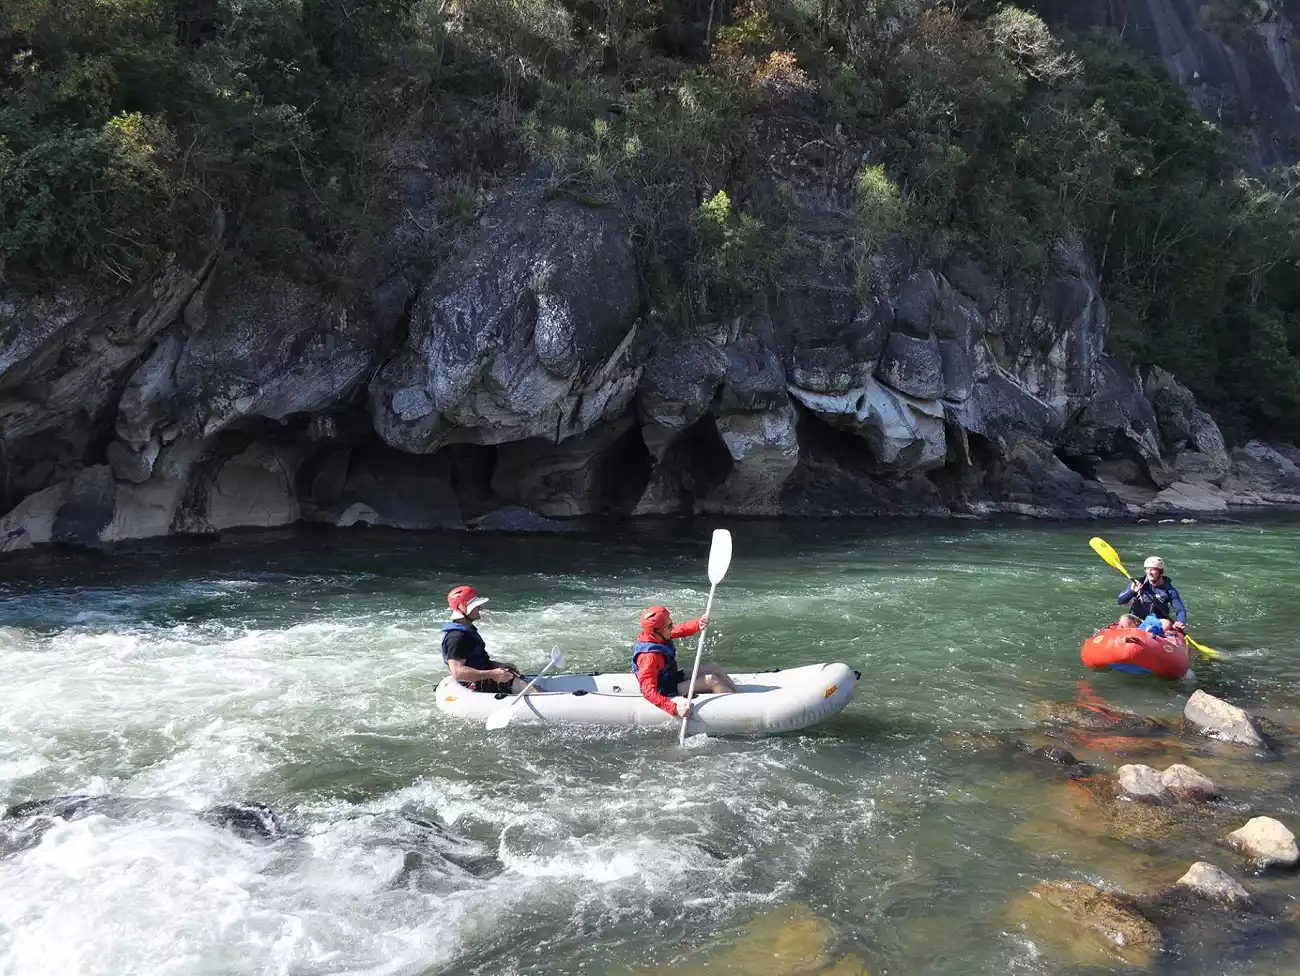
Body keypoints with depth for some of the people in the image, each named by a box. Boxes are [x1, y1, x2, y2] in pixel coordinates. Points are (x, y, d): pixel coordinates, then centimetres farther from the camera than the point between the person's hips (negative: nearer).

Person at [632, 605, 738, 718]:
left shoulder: (657, 637, -7)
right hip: (667, 693, -10)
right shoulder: (649, 657, -32)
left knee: (715, 668, 6)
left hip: (674, 678, 10)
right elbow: (649, 692, -35)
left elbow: (682, 630, -10)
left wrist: (698, 624, -33)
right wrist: (674, 708, -44)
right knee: (711, 680, -18)